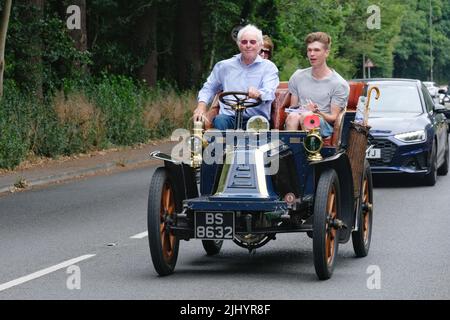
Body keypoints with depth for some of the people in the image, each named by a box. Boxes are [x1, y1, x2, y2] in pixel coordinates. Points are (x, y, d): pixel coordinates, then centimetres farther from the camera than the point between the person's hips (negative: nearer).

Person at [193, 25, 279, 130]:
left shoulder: (269, 67, 7)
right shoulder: (224, 66, 17)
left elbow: (269, 93, -11)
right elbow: (209, 88, 27)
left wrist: (258, 94, -36)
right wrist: (202, 104, 6)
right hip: (229, 116, 2)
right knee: (220, 120, -32)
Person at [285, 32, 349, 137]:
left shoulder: (339, 84, 3)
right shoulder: (297, 77, 18)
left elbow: (334, 118, 0)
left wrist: (317, 112, -21)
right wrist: (293, 112, -5)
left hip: (324, 126, -3)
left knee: (307, 115, -37)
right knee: (293, 116, -34)